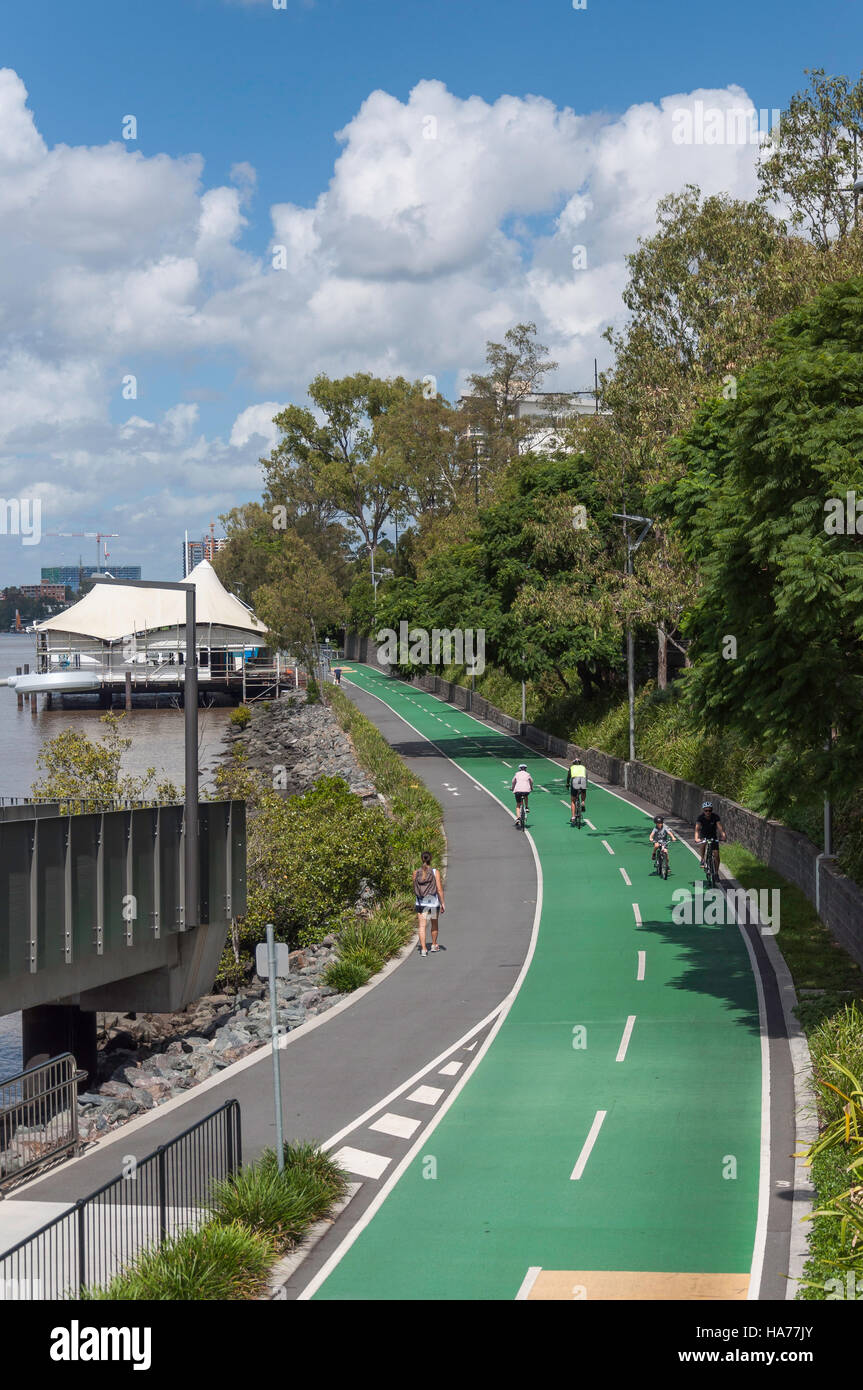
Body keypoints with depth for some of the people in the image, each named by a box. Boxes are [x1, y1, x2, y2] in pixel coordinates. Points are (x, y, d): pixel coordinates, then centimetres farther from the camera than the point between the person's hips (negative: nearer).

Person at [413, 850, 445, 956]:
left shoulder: (416, 873, -4)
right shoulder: (435, 872, -10)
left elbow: (414, 889, 6)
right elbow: (439, 889, -11)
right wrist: (442, 903, -4)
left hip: (421, 903, 0)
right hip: (433, 902, 0)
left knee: (421, 926, 1)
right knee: (434, 924, 21)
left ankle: (423, 949, -10)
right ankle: (434, 945, 36)